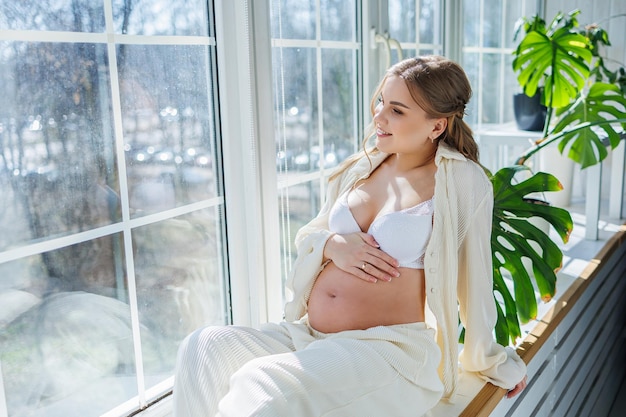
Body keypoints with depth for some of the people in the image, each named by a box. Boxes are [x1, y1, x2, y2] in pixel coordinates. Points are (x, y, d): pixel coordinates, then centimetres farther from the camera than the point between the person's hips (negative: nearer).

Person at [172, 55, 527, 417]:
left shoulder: (462, 181, -3)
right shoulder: (361, 168, 12)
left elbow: (475, 279, 4)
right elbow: (307, 235, 20)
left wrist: (491, 360, 15)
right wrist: (332, 245, -4)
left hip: (392, 348, -5)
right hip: (307, 335, 6)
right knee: (204, 347, -18)